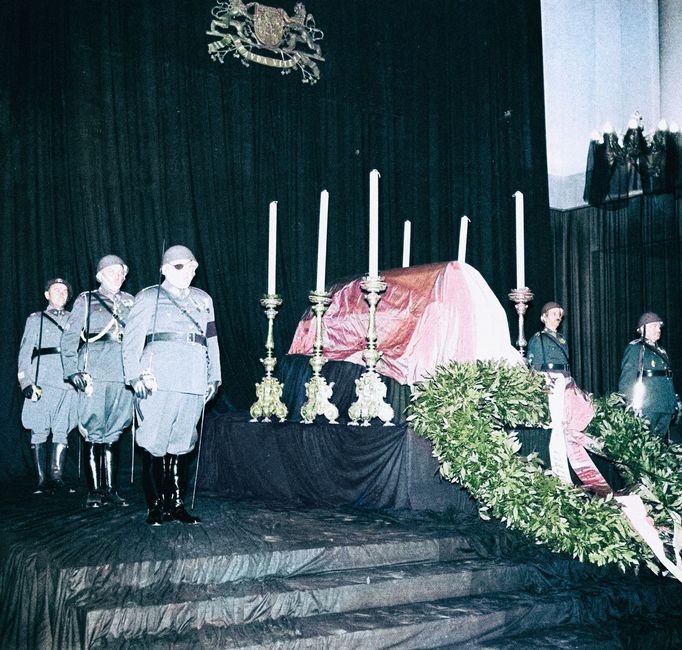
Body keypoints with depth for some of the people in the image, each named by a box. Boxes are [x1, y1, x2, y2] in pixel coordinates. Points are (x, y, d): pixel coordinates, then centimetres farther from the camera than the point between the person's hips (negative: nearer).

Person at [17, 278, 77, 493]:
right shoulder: (35, 320, 12)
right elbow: (24, 353, 6)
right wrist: (26, 382, -6)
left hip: (68, 384, 2)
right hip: (41, 384, -2)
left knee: (62, 432, 0)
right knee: (39, 432, -3)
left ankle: (56, 476, 5)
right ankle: (42, 479, 2)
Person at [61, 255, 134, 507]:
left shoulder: (130, 303, 17)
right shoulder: (86, 301, 9)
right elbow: (69, 338, 4)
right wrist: (73, 370, -6)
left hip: (122, 375, 3)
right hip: (94, 375, -3)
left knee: (113, 435, 5)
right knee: (94, 435, -3)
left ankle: (110, 489, 10)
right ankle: (94, 491, 4)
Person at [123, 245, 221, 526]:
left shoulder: (203, 300, 21)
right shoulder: (149, 297, 7)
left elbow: (211, 340, 23)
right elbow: (133, 338, 1)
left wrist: (213, 376, 16)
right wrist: (136, 375, -9)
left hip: (193, 381, 4)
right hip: (158, 379, -4)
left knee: (181, 444, 5)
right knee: (156, 442, -5)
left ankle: (176, 504, 11)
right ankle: (156, 506, 3)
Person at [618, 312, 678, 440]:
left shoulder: (661, 351, 19)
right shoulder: (635, 348, -4)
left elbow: (668, 381, 20)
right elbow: (626, 381, -11)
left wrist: (674, 403, 13)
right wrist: (632, 407, -17)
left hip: (665, 410, 7)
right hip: (647, 409, -7)